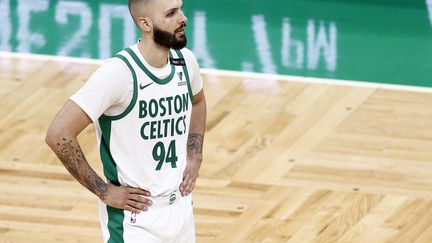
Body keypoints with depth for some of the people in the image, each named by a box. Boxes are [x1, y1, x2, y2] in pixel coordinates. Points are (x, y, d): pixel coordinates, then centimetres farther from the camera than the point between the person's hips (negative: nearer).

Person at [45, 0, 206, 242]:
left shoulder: (185, 61, 0)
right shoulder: (118, 72, -21)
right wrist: (104, 191, -18)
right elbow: (59, 135, -24)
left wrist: (195, 157, 11)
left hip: (181, 209, 6)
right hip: (136, 218, -6)